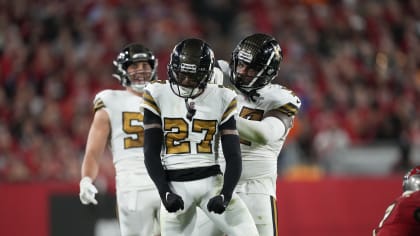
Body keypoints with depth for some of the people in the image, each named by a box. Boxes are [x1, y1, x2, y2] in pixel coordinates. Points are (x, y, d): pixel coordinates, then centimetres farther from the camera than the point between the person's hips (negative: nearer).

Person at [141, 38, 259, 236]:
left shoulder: (221, 99, 1)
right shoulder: (158, 95, -1)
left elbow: (233, 156, 1)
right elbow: (151, 153, -1)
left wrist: (225, 196, -14)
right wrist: (165, 193, -12)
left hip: (212, 182, 1)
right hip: (175, 186, -1)